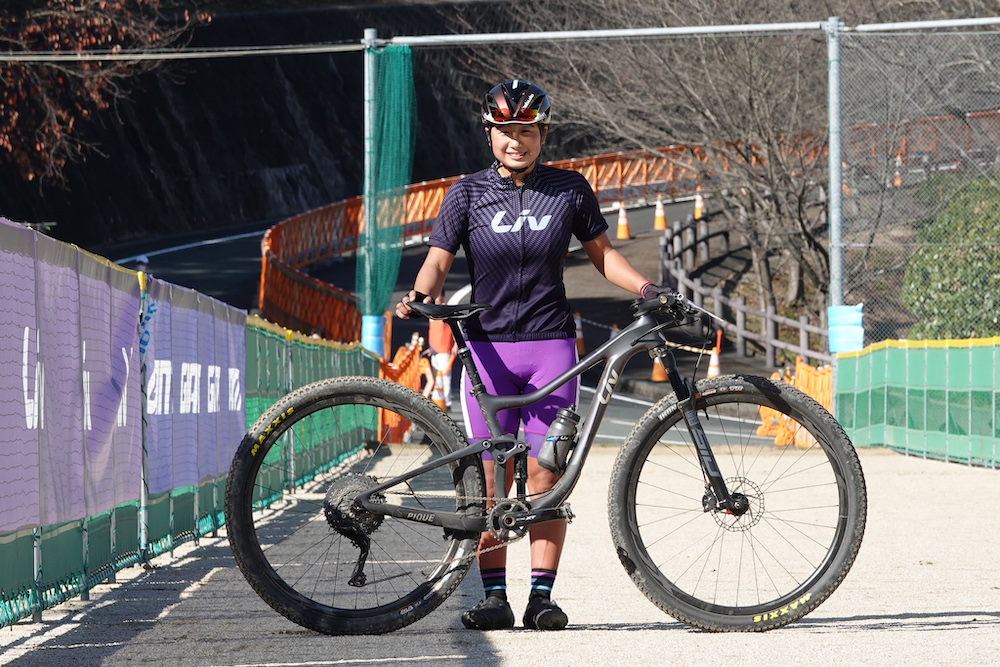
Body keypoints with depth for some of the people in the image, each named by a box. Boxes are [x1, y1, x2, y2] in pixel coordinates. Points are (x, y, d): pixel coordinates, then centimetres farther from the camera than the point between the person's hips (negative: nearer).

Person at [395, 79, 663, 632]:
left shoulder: (569, 189, 4)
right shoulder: (468, 193, 2)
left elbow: (600, 251, 12)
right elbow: (439, 260, -2)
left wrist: (642, 287, -4)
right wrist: (420, 295, -22)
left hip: (550, 344, 0)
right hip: (487, 344, 0)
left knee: (546, 473, -2)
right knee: (489, 477, -1)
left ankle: (542, 596, 3)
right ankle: (494, 597, 5)